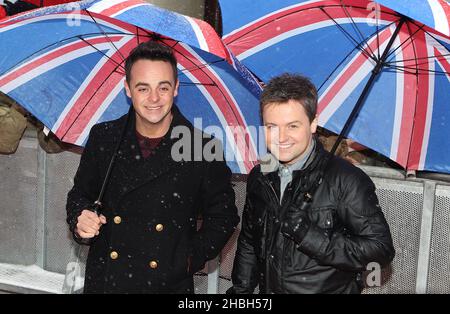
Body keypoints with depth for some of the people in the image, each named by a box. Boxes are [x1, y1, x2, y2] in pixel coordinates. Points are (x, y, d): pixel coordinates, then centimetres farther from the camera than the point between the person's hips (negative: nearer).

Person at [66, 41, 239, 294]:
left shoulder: (204, 150, -9)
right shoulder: (103, 138, -1)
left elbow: (223, 216, 0)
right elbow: (80, 194, 11)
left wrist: (192, 259, -8)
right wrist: (80, 220, -9)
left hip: (170, 284, -2)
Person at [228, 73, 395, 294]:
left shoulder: (346, 180, -18)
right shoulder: (259, 178, 0)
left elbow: (381, 250, -22)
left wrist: (310, 236, -28)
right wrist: (240, 289, 7)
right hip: (269, 288, 5)